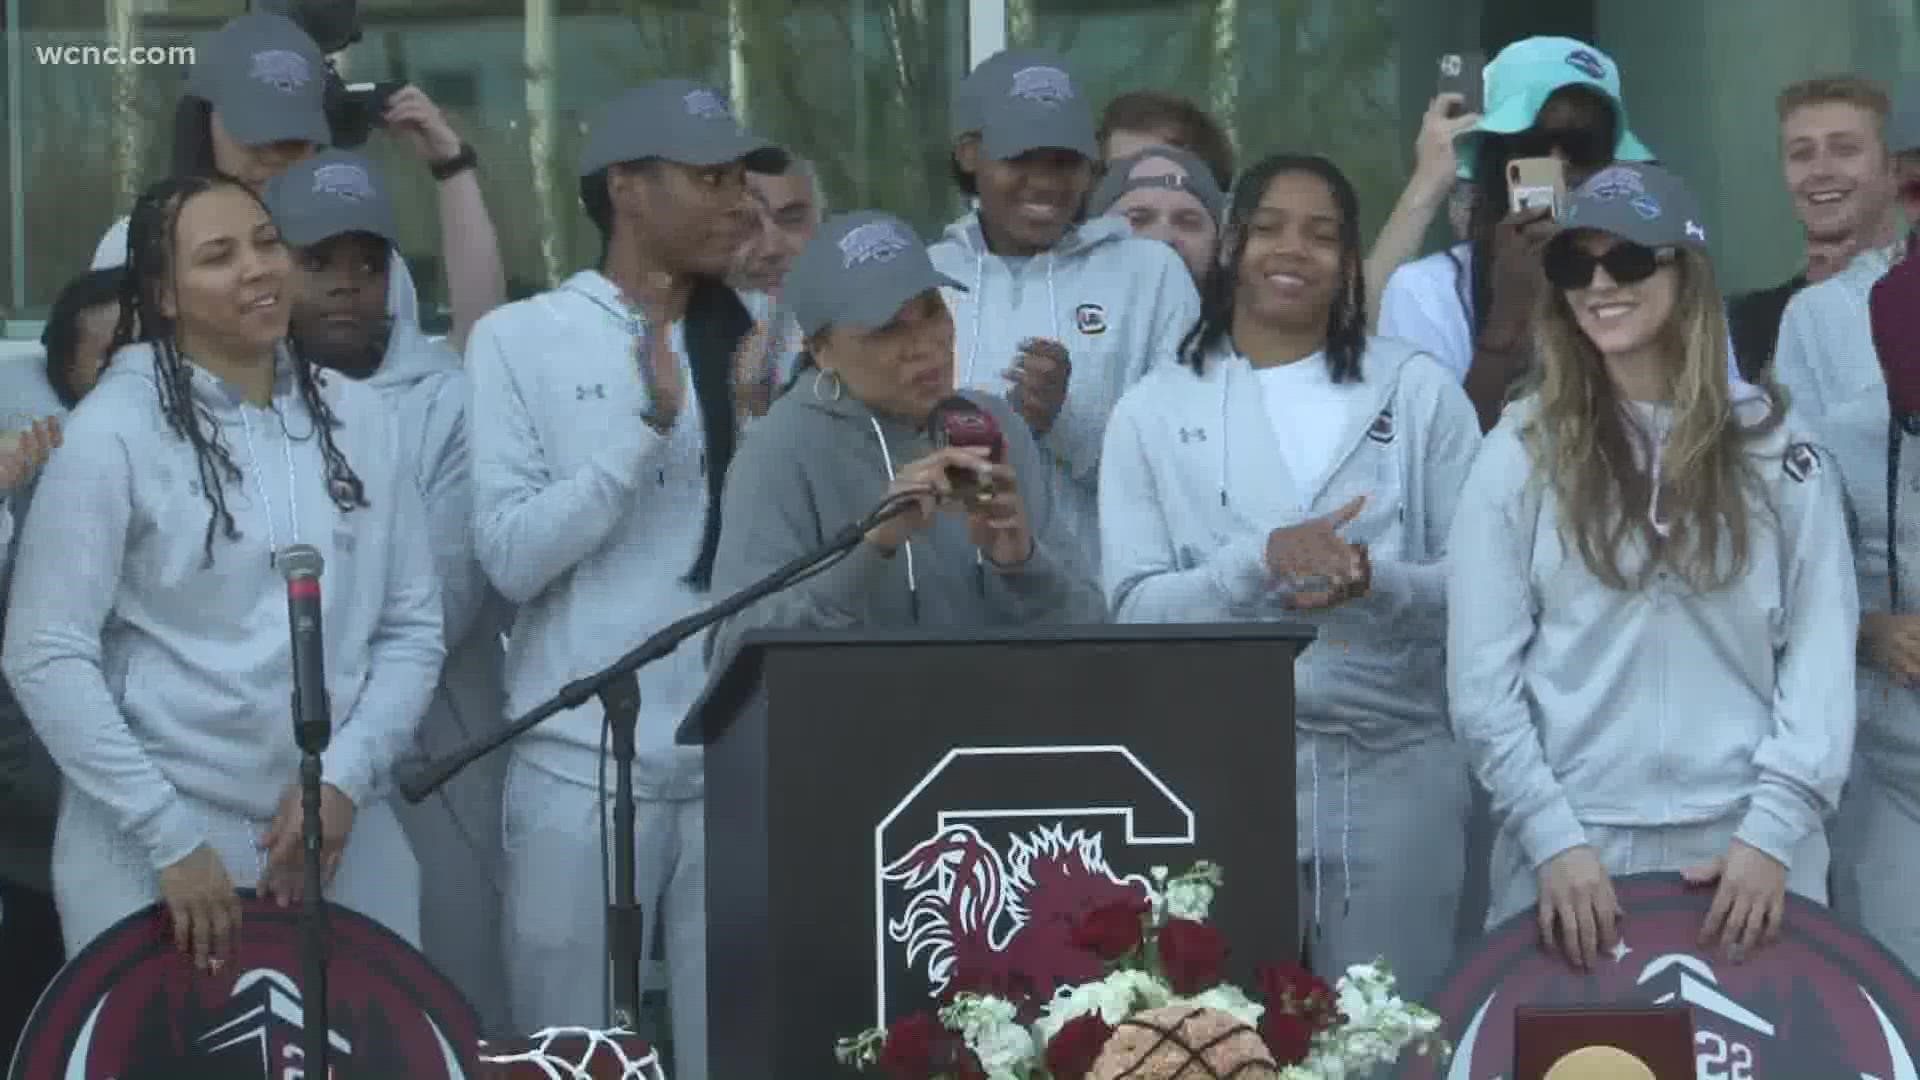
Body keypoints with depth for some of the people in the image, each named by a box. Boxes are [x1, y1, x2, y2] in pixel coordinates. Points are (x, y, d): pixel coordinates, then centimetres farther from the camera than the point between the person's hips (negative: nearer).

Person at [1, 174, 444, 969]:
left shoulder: (356, 420, 7)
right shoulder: (114, 431, -6)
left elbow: (413, 628, 8)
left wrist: (345, 778, -6)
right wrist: (167, 836, -12)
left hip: (344, 840, 4)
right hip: (155, 851, -4)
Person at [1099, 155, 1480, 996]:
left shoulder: (1421, 392, 4)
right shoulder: (1154, 412, 4)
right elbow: (1137, 609, -3)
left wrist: (1375, 582, -19)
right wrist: (1263, 562, -19)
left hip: (1394, 772, 0)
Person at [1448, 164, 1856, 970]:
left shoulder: (1779, 449, 5)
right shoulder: (1521, 454, 5)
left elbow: (1821, 652, 1)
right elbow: (1482, 677, 1)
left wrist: (1773, 831, -10)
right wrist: (1554, 839, -9)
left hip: (1747, 846, 0)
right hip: (1572, 852, 0)